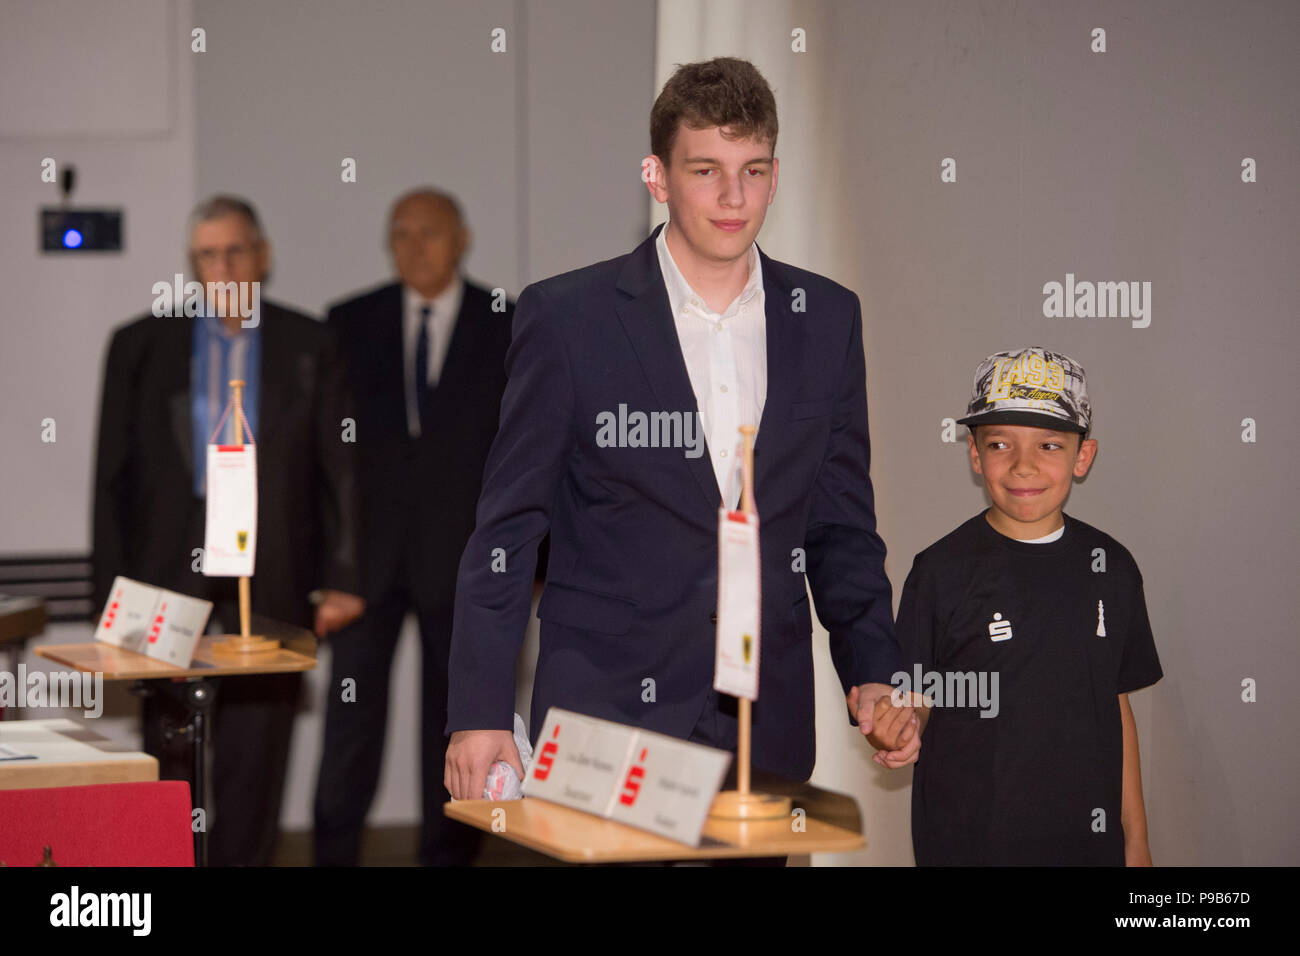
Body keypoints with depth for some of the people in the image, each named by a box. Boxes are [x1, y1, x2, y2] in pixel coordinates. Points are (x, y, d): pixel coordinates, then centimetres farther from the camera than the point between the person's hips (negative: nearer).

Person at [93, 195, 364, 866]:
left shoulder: (309, 348, 6)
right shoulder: (139, 347, 6)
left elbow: (337, 470, 5)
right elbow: (112, 478, 6)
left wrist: (340, 579, -2)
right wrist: (112, 590, 0)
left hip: (270, 582, 0)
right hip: (170, 577, 0)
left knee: (256, 757, 2)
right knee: (169, 755, 3)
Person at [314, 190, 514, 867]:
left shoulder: (508, 327, 4)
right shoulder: (350, 323, 7)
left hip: (462, 555, 0)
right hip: (368, 549, 1)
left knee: (456, 715, 6)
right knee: (352, 710, -3)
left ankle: (449, 853, 16)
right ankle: (334, 852, 4)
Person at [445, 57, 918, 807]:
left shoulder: (826, 318, 8)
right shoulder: (566, 317, -2)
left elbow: (841, 522, 14)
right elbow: (507, 528, 0)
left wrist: (872, 673, 2)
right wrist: (481, 712, -6)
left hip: (767, 729, 3)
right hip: (603, 714, -3)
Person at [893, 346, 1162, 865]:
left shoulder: (1111, 568, 4)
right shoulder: (942, 570, -7)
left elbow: (1117, 707, 9)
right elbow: (912, 704, -6)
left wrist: (1136, 839, 11)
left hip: (1089, 841, 3)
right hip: (965, 841, -3)